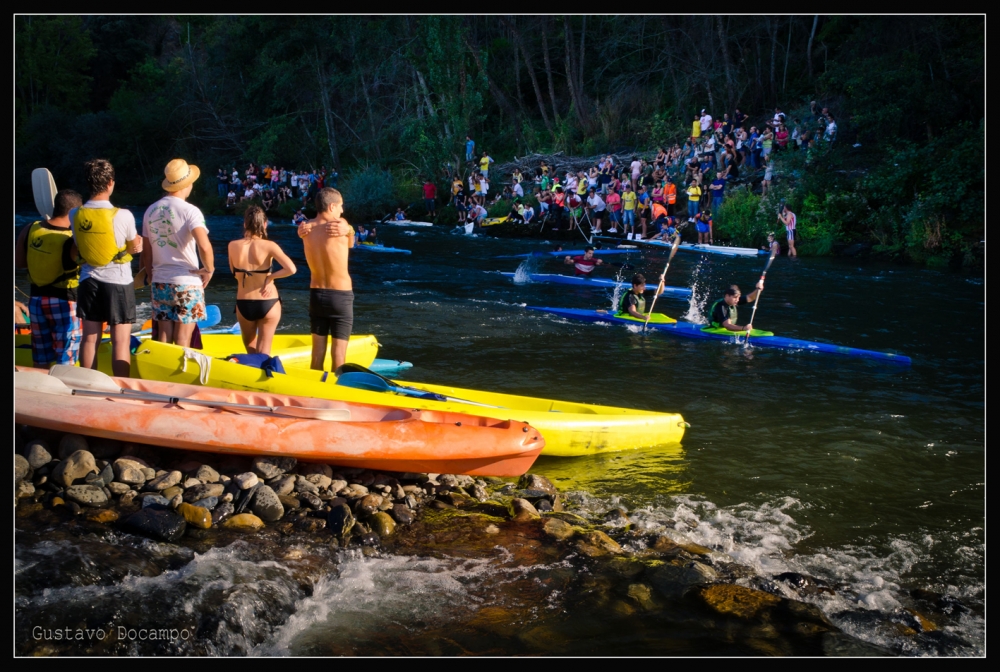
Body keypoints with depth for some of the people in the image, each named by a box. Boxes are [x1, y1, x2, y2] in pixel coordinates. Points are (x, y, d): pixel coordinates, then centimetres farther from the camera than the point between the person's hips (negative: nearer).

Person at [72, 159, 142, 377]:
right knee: (120, 340, 1)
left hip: (88, 280, 4)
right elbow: (135, 246, -4)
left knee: (90, 338, 10)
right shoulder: (123, 216, -16)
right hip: (118, 282, -4)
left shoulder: (75, 215, -3)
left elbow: (79, 247, 8)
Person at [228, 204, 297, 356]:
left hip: (243, 304, 3)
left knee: (250, 347, 26)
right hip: (268, 304, -2)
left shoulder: (233, 246, -7)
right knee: (263, 351, 10)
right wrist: (270, 276, -11)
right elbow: (291, 269, -22)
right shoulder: (269, 246, -14)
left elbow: (234, 272, 8)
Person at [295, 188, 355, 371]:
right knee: (338, 352, 1)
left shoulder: (306, 228, -4)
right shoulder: (341, 225, -12)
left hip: (316, 294, 5)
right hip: (340, 296, -5)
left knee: (317, 352, 12)